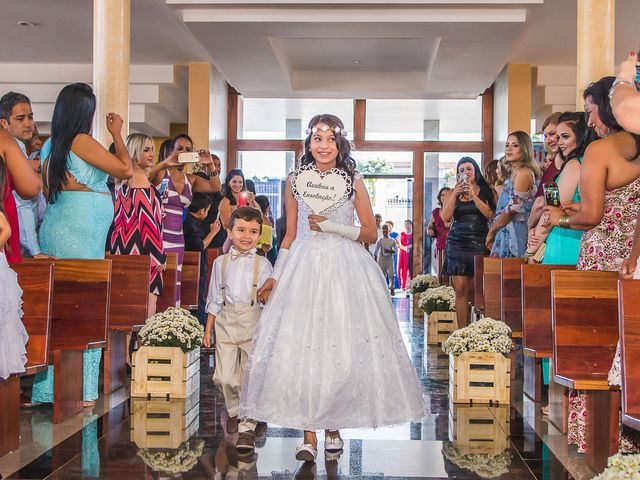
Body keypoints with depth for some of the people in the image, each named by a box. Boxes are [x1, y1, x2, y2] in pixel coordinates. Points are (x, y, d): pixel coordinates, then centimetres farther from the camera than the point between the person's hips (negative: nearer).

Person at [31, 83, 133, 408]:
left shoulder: (50, 146, 14)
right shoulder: (81, 141, -10)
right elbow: (126, 169, -4)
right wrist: (116, 133, 7)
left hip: (55, 230, 8)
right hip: (79, 232, -8)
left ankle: (50, 387, 13)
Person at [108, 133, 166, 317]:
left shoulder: (123, 181, 14)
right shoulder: (142, 181, -12)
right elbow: (149, 222, -15)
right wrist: (159, 256, -12)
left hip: (124, 249, 9)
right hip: (144, 251, -9)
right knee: (148, 303, -8)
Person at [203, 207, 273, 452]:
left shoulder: (262, 263, 5)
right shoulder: (221, 262, 12)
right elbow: (214, 299, 15)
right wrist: (208, 329, 13)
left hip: (253, 322, -2)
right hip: (226, 321, 2)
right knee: (224, 376, 1)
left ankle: (247, 427, 2)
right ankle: (234, 412, 29)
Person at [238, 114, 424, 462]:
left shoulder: (354, 182, 5)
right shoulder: (295, 182, 9)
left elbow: (371, 234, 4)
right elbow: (290, 236, 12)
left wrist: (332, 226, -8)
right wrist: (275, 275, 5)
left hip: (345, 271, -1)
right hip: (303, 269, 1)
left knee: (341, 348, -1)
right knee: (301, 346, -5)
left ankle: (333, 425, 14)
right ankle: (309, 434, 0)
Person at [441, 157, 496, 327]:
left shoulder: (487, 191, 8)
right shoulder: (453, 193, 14)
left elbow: (490, 214, -7)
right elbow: (445, 217, 2)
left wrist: (473, 195, -9)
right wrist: (456, 194, -4)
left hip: (480, 243, -2)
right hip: (457, 243, 2)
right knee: (461, 289, -5)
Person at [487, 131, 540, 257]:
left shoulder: (524, 173, -10)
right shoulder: (515, 173, 19)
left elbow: (513, 209, -14)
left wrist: (492, 231, -4)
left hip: (515, 235, -9)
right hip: (508, 233, 9)